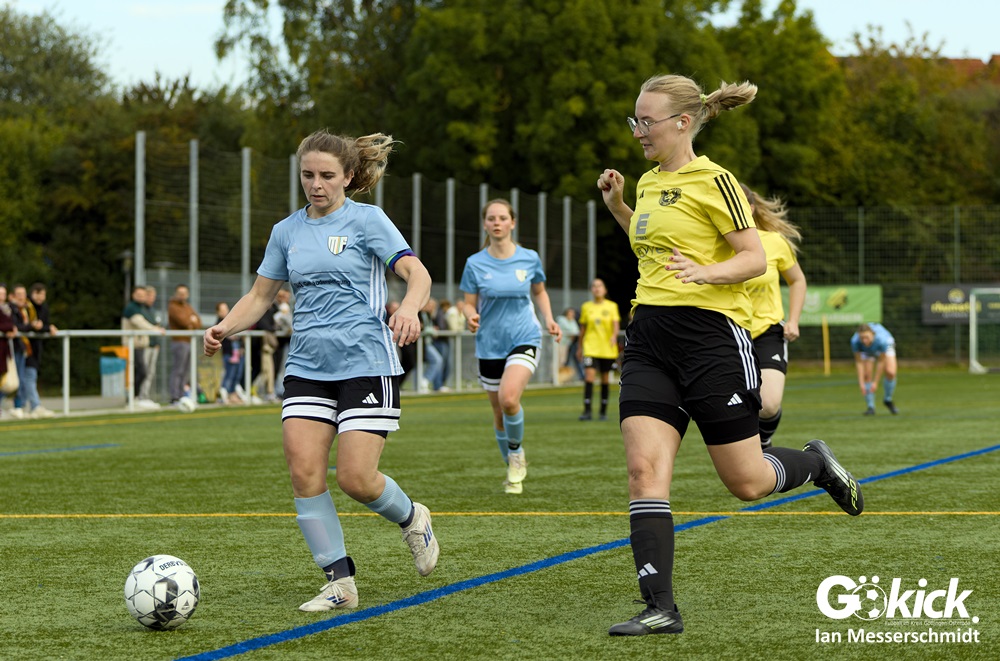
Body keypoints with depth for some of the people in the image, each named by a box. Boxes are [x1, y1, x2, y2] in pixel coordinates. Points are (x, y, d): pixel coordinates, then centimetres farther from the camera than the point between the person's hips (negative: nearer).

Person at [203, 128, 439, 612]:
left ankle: (411, 518, 21)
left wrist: (409, 308, -33)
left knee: (355, 478, -12)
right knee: (304, 472, -10)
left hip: (366, 364, -5)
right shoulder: (287, 231, 12)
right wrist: (225, 327, -2)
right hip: (306, 368, 5)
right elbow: (260, 296, 17)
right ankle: (339, 582, -1)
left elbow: (417, 273, -11)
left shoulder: (367, 220, -2)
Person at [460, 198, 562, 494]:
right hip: (490, 345, 2)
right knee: (499, 414, 7)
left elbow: (540, 292, 17)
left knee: (508, 398, -26)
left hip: (524, 339, -2)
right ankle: (513, 471, 28)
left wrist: (548, 319, 1)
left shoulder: (529, 259, 0)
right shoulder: (475, 264, -2)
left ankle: (517, 452, 0)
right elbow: (469, 304, 3)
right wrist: (471, 317, -20)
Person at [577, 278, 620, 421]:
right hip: (590, 348, 0)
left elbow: (616, 324, -7)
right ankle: (587, 411, -17)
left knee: (605, 379, 6)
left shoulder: (612, 306, 3)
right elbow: (583, 328, 13)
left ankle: (603, 411, 16)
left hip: (607, 349, 0)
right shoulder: (586, 307, 7)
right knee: (589, 376, -15)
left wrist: (614, 335, -27)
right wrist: (580, 347, 15)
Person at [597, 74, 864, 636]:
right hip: (649, 340, 7)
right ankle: (660, 608, -12)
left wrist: (705, 272, -27)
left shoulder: (712, 181, -8)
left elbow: (755, 258, -10)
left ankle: (816, 464, 34)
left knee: (747, 482, 1)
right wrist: (617, 207, 18)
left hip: (710, 335, -7)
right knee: (644, 469, -10)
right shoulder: (650, 183, 15)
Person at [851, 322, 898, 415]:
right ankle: (870, 406, 0)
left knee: (890, 372, -19)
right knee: (866, 375, -14)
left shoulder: (881, 340, -44)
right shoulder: (855, 341, -38)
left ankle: (888, 400, 7)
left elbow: (881, 362, -31)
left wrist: (875, 382, -27)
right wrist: (861, 383, -30)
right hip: (867, 351, 2)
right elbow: (859, 362, -28)